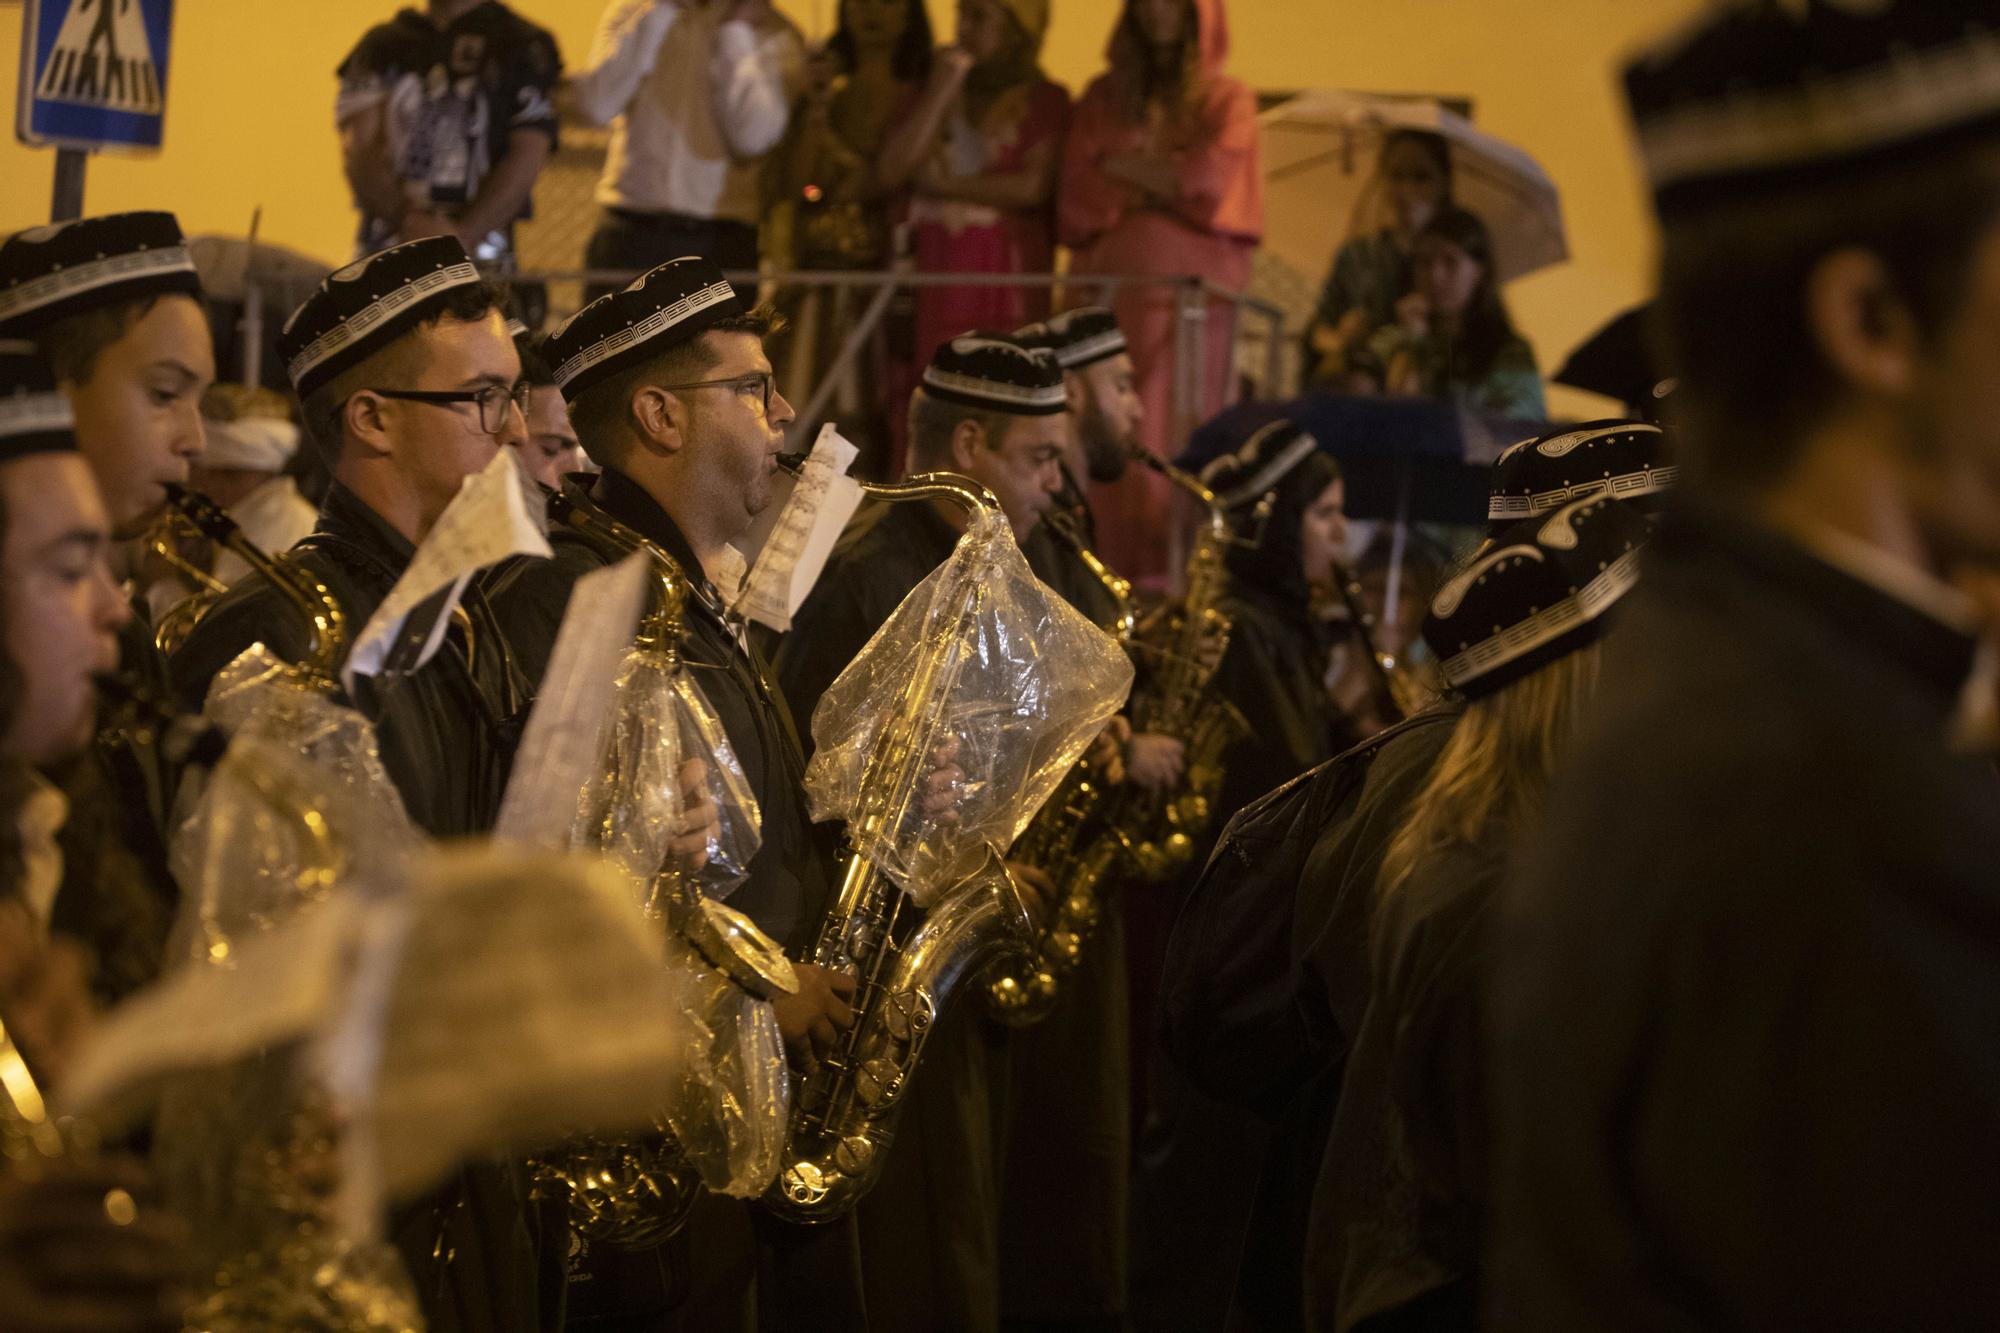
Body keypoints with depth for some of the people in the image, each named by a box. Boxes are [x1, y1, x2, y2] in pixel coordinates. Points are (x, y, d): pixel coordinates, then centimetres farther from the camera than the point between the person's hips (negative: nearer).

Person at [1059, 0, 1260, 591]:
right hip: (1111, 276, 2)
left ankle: (1177, 573, -13)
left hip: (1192, 281, -2)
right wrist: (1163, 182, -4)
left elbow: (1210, 180, -4)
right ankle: (1114, 570, -9)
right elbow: (1078, 189, 6)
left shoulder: (1227, 100, 12)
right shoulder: (1103, 96, 18)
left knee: (1179, 430, -10)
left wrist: (1123, 167, 2)